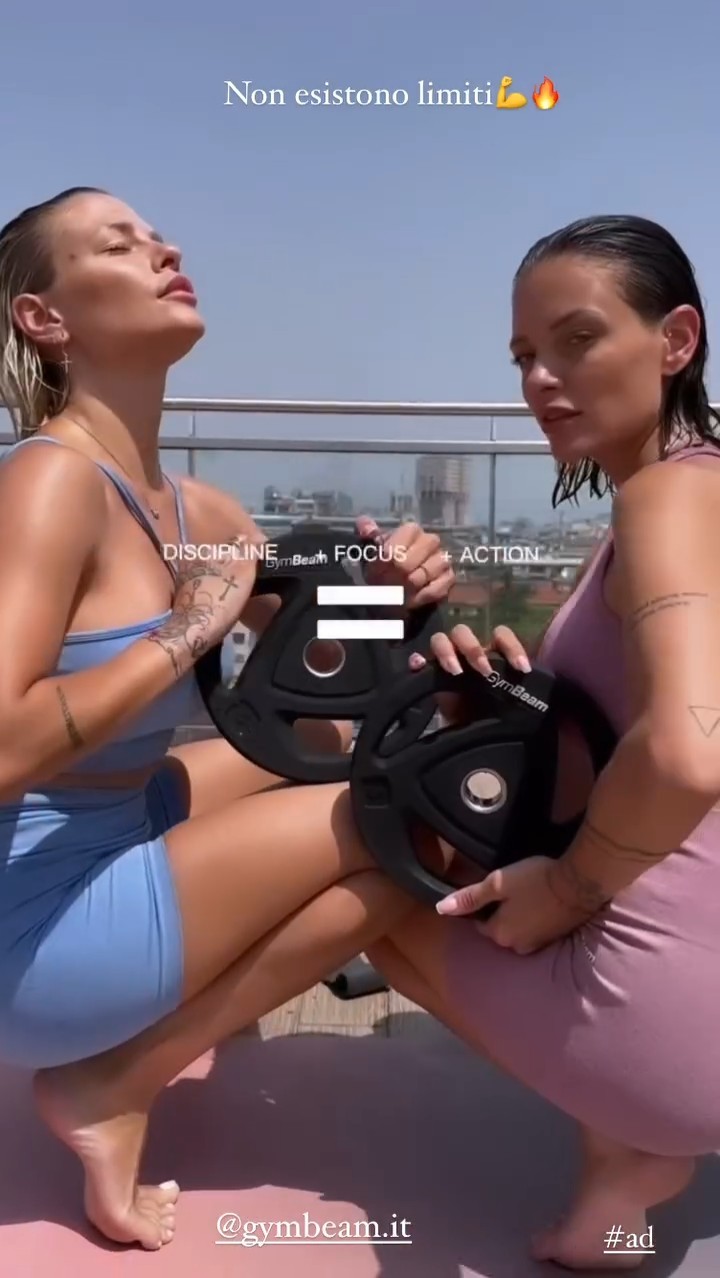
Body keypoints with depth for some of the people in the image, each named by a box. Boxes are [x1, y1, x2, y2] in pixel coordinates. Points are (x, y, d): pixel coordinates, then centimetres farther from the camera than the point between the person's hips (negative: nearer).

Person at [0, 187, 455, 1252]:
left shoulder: (194, 509, 5)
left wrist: (395, 601, -9)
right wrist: (187, 632, -22)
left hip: (105, 846, 8)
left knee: (335, 744, 17)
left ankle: (184, 1000, 12)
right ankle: (112, 1090, 0)